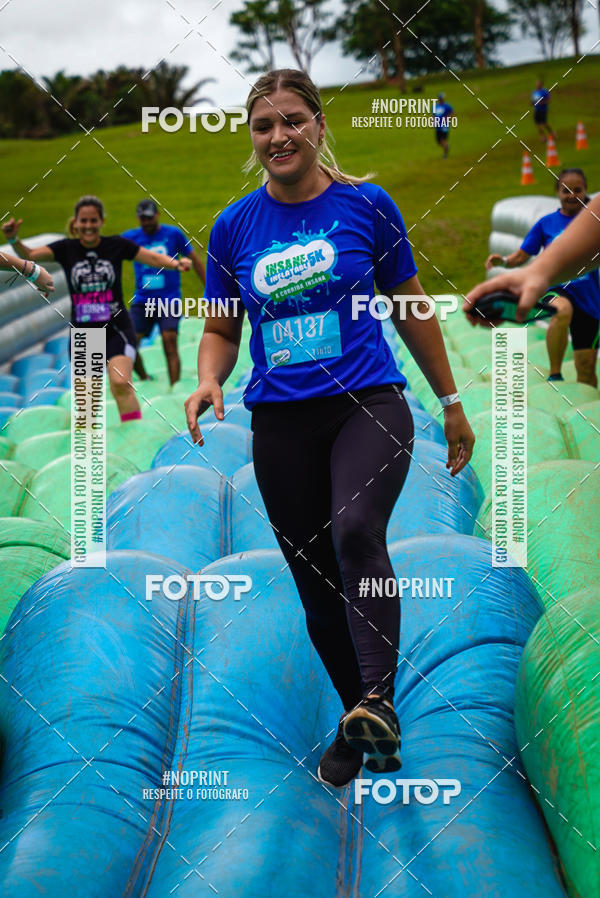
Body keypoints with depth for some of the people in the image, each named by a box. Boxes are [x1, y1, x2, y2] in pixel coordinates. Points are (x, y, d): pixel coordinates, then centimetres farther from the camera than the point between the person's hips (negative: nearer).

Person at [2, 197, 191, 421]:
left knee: (121, 383, -24)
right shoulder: (66, 249, 2)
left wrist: (176, 263, -17)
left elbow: (153, 258, 2)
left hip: (116, 329, -2)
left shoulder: (117, 245, 0)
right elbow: (30, 255, -7)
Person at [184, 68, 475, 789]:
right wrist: (208, 380, -8)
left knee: (356, 531, -31)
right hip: (281, 422, 3)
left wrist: (451, 404, 13)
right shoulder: (233, 227, 5)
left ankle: (379, 699, -31)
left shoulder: (367, 205, 0)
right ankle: (356, 723, 23)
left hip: (370, 403, -3)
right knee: (317, 586, 6)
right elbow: (221, 330, 14)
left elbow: (409, 306, 10)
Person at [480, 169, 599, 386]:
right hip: (556, 289, -2)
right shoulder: (547, 223, 6)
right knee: (562, 309, -40)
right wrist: (503, 261, -14)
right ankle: (554, 375, -36)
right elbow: (521, 255, 5)